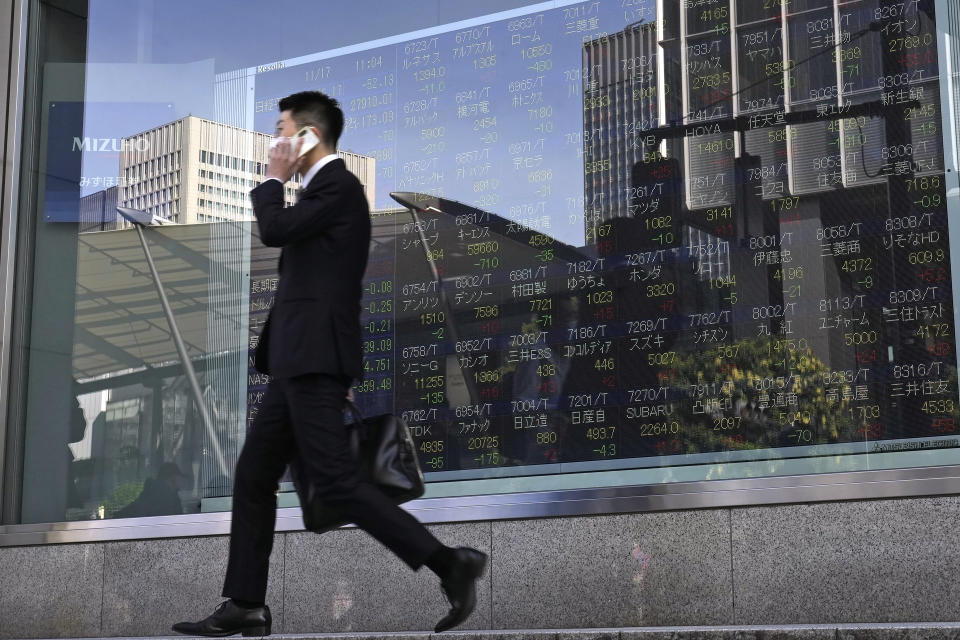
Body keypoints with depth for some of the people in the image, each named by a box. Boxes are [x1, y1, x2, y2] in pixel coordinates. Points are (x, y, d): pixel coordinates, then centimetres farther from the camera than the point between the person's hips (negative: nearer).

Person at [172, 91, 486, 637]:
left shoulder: (340, 185, -9)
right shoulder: (324, 190, 21)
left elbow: (275, 230, -18)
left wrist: (274, 180, 0)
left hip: (315, 361, -10)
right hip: (301, 361, 10)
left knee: (336, 481, -12)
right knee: (254, 476, 9)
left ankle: (449, 563, -10)